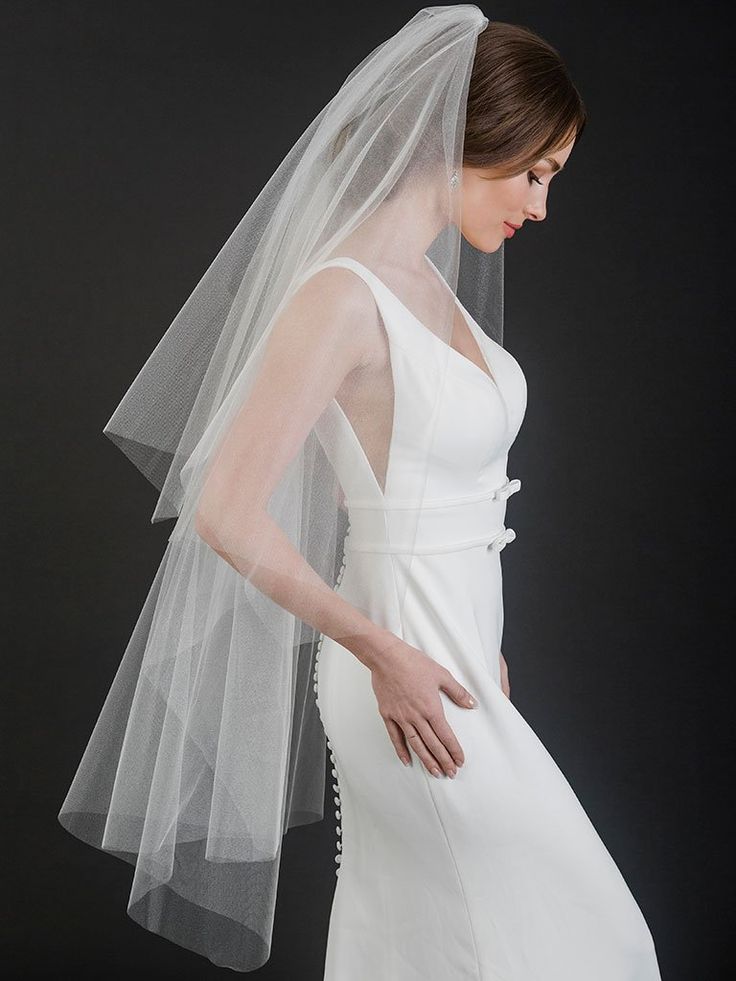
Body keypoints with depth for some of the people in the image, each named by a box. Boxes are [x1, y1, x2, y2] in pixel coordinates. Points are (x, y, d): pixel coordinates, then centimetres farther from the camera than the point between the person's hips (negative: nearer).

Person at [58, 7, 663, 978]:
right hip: (410, 678, -8)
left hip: (446, 663, 8)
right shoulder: (342, 295, -20)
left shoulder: (430, 280, 8)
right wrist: (384, 653, -17)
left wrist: (473, 641, 13)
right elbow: (226, 513, -22)